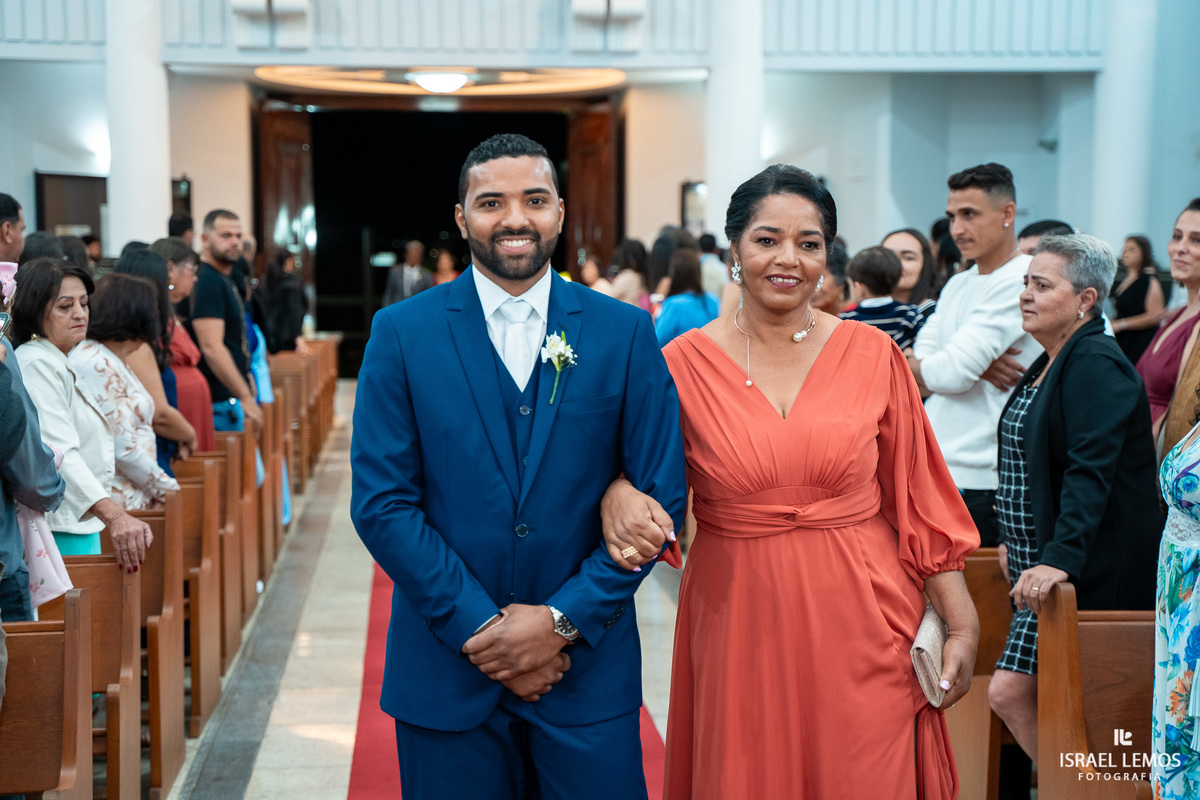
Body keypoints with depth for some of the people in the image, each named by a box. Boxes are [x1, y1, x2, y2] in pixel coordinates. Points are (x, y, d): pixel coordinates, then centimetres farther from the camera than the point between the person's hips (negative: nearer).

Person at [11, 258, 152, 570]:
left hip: (81, 526, 10)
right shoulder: (36, 365, -14)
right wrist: (114, 515, -40)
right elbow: (59, 453, -28)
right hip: (59, 530, -10)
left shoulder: (60, 365, 20)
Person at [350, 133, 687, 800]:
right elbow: (381, 502, -5)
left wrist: (564, 620, -10)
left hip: (589, 664, 1)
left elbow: (662, 495, -2)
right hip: (446, 666, 0)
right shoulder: (402, 333, -2)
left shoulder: (625, 333, 0)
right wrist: (479, 627, -11)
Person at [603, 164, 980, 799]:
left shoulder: (873, 355, 0)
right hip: (739, 627, 0)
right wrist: (616, 494, -18)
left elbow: (919, 498, 4)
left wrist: (962, 626, 2)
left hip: (859, 627, 0)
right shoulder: (684, 363, -1)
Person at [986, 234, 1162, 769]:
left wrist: (1059, 558, -35)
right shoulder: (1050, 364, 15)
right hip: (1040, 561, 10)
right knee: (1011, 695, 8)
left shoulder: (1097, 367, -15)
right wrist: (1017, 542, 27)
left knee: (1010, 692, -10)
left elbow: (1090, 473, -26)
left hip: (1086, 574, -10)